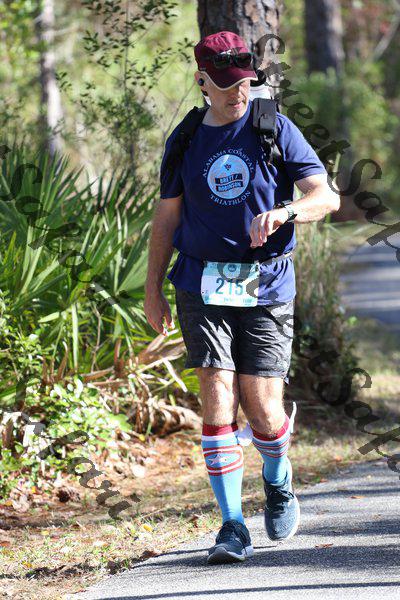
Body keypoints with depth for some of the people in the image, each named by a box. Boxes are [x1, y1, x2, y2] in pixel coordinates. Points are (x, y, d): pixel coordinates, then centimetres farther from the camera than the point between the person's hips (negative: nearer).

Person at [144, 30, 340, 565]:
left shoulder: (275, 130, 2)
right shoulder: (185, 139, 9)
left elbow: (326, 197, -3)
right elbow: (167, 215, 18)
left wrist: (282, 212, -23)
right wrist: (153, 289, 16)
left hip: (266, 287, -1)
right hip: (203, 286, 2)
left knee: (263, 409, -3)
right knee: (217, 398, -10)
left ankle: (278, 482, 30)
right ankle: (232, 526, -5)